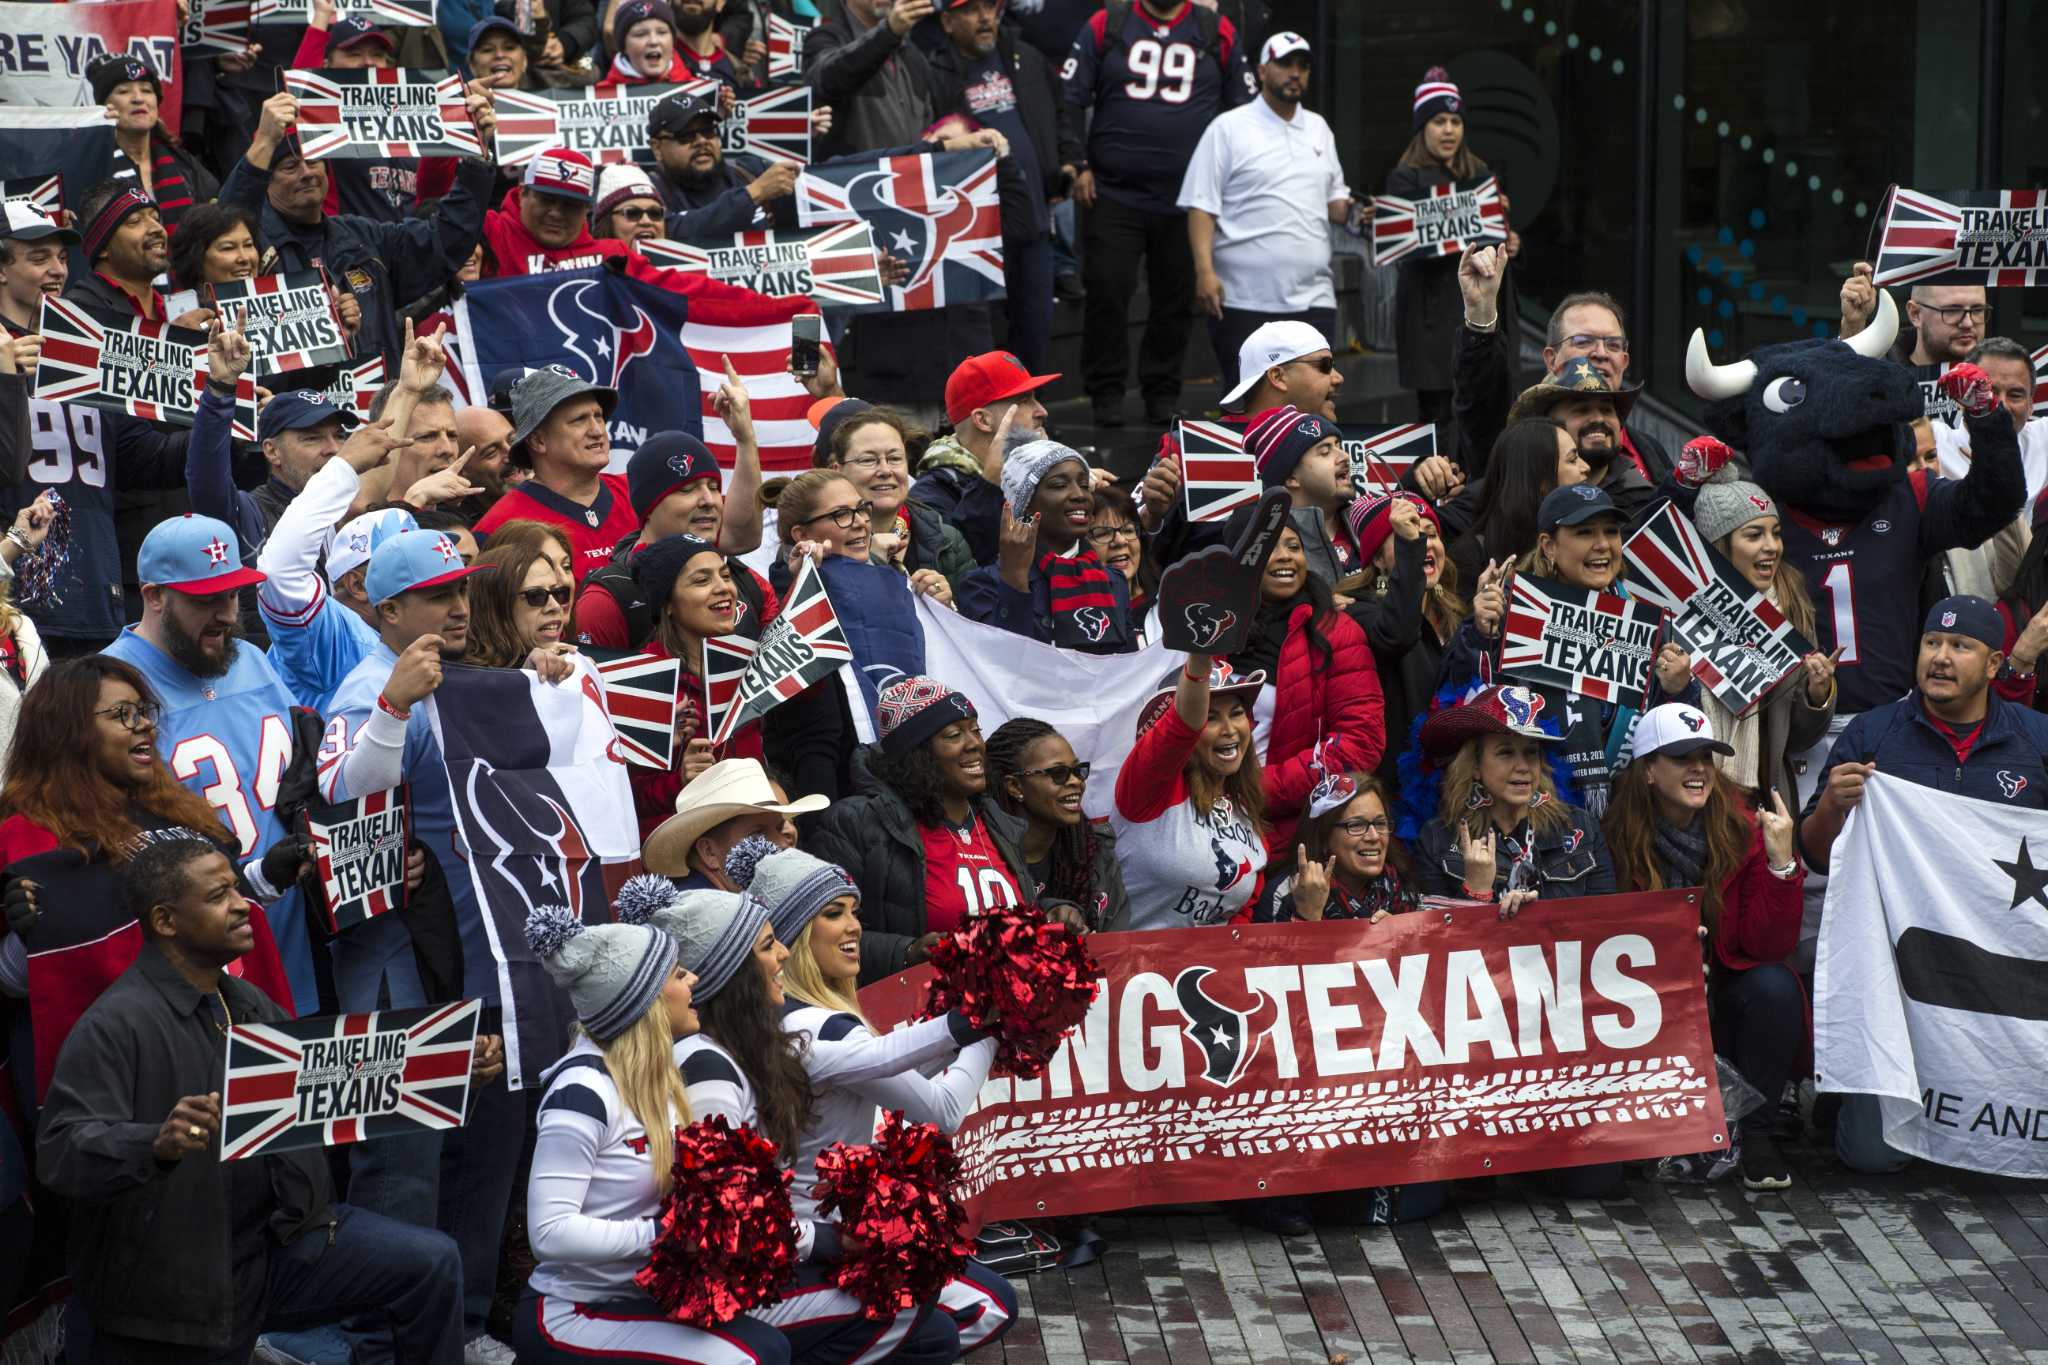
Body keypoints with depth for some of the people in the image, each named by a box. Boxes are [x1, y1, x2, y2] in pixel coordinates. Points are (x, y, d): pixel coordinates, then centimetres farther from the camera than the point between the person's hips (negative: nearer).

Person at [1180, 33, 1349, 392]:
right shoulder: (1228, 128, -1)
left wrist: (1351, 209, 0)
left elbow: (1333, 199, 23)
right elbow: (1201, 206, -7)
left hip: (1313, 298, 5)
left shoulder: (1319, 129, 18)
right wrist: (1205, 271, -18)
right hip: (1245, 298, -5)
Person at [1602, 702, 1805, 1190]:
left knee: (1775, 986, -28)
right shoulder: (1617, 839, -12)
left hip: (1729, 999, 2)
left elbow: (1770, 946, -13)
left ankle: (1754, 1132, -9)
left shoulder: (1743, 832, -8)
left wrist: (1782, 862, -25)